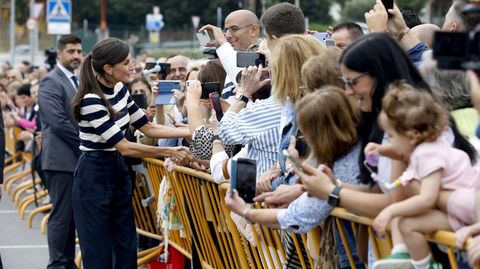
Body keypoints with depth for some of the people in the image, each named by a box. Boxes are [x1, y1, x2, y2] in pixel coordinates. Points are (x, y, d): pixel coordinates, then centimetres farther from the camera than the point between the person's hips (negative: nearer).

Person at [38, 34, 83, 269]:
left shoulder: (78, 81, 17)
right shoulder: (51, 82, -11)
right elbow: (59, 122, -19)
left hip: (78, 159, 8)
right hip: (61, 159, -8)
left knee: (71, 215, 11)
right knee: (61, 215, -6)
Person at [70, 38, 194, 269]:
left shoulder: (120, 89, 3)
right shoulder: (91, 101, -22)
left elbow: (148, 127, 10)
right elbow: (124, 147, -23)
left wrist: (191, 132, 0)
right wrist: (169, 152, -21)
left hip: (118, 172, 8)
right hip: (94, 177, -8)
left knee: (127, 249, 8)